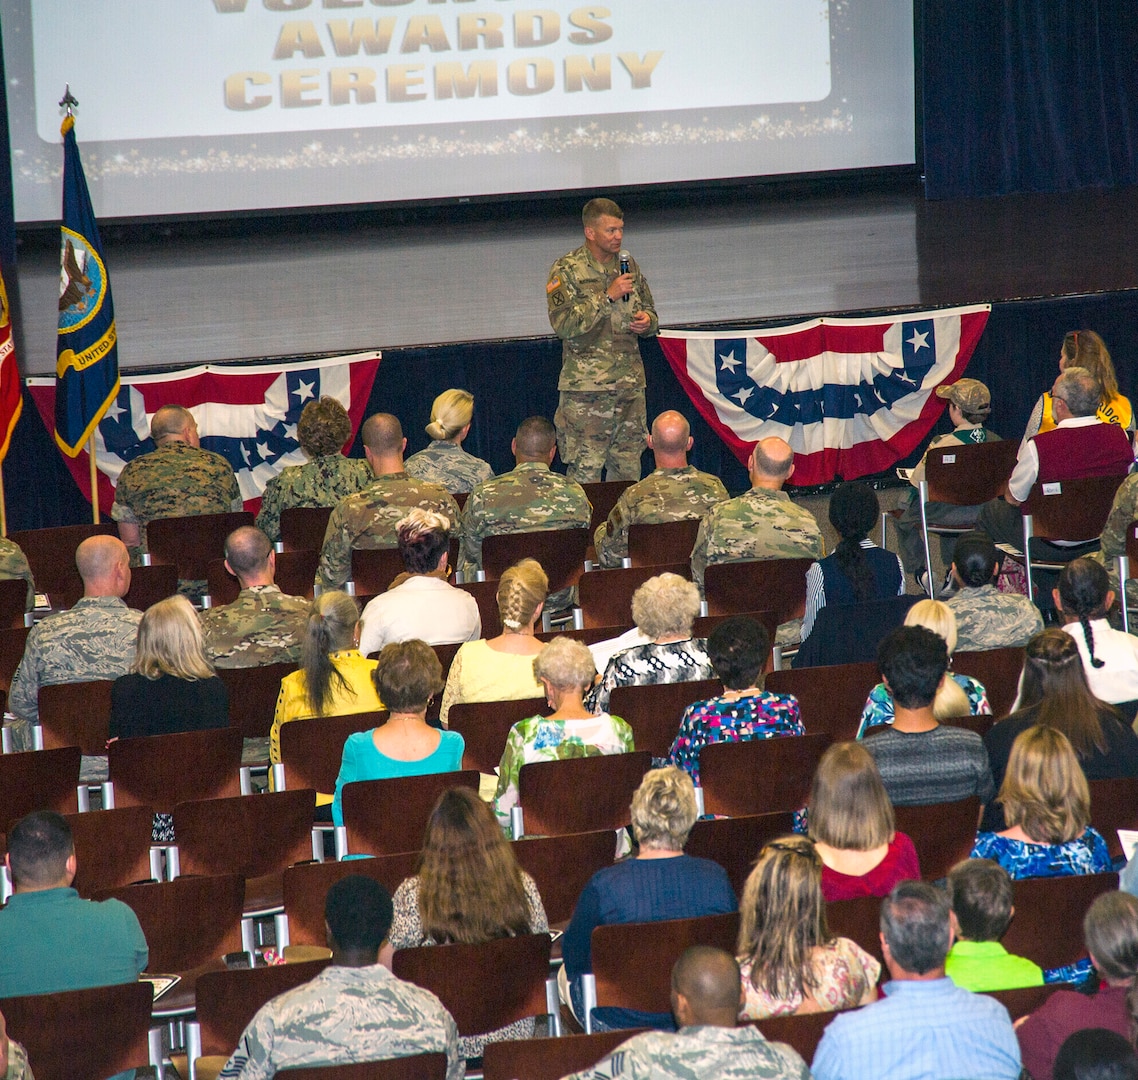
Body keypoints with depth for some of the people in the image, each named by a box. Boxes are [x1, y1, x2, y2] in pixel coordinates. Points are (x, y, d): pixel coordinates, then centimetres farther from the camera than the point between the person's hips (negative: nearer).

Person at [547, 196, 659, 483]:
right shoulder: (567, 270, -5)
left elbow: (649, 310, 25)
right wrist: (607, 296, -19)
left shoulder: (628, 265, 13)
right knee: (585, 473, -7)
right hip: (586, 386, -6)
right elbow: (563, 323, -16)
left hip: (630, 384, 6)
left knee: (628, 473, 7)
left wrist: (646, 321, 0)